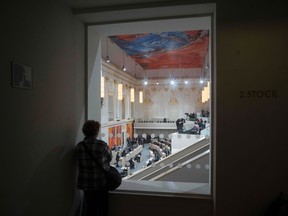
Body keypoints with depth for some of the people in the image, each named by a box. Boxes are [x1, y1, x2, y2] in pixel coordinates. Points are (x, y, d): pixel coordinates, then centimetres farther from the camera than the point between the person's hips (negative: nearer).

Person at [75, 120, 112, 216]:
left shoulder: (79, 146, -7)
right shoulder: (101, 145, -18)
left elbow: (80, 162, -3)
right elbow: (109, 158, -5)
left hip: (86, 184, 4)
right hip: (101, 183, -4)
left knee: (91, 208, 21)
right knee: (103, 208, 17)